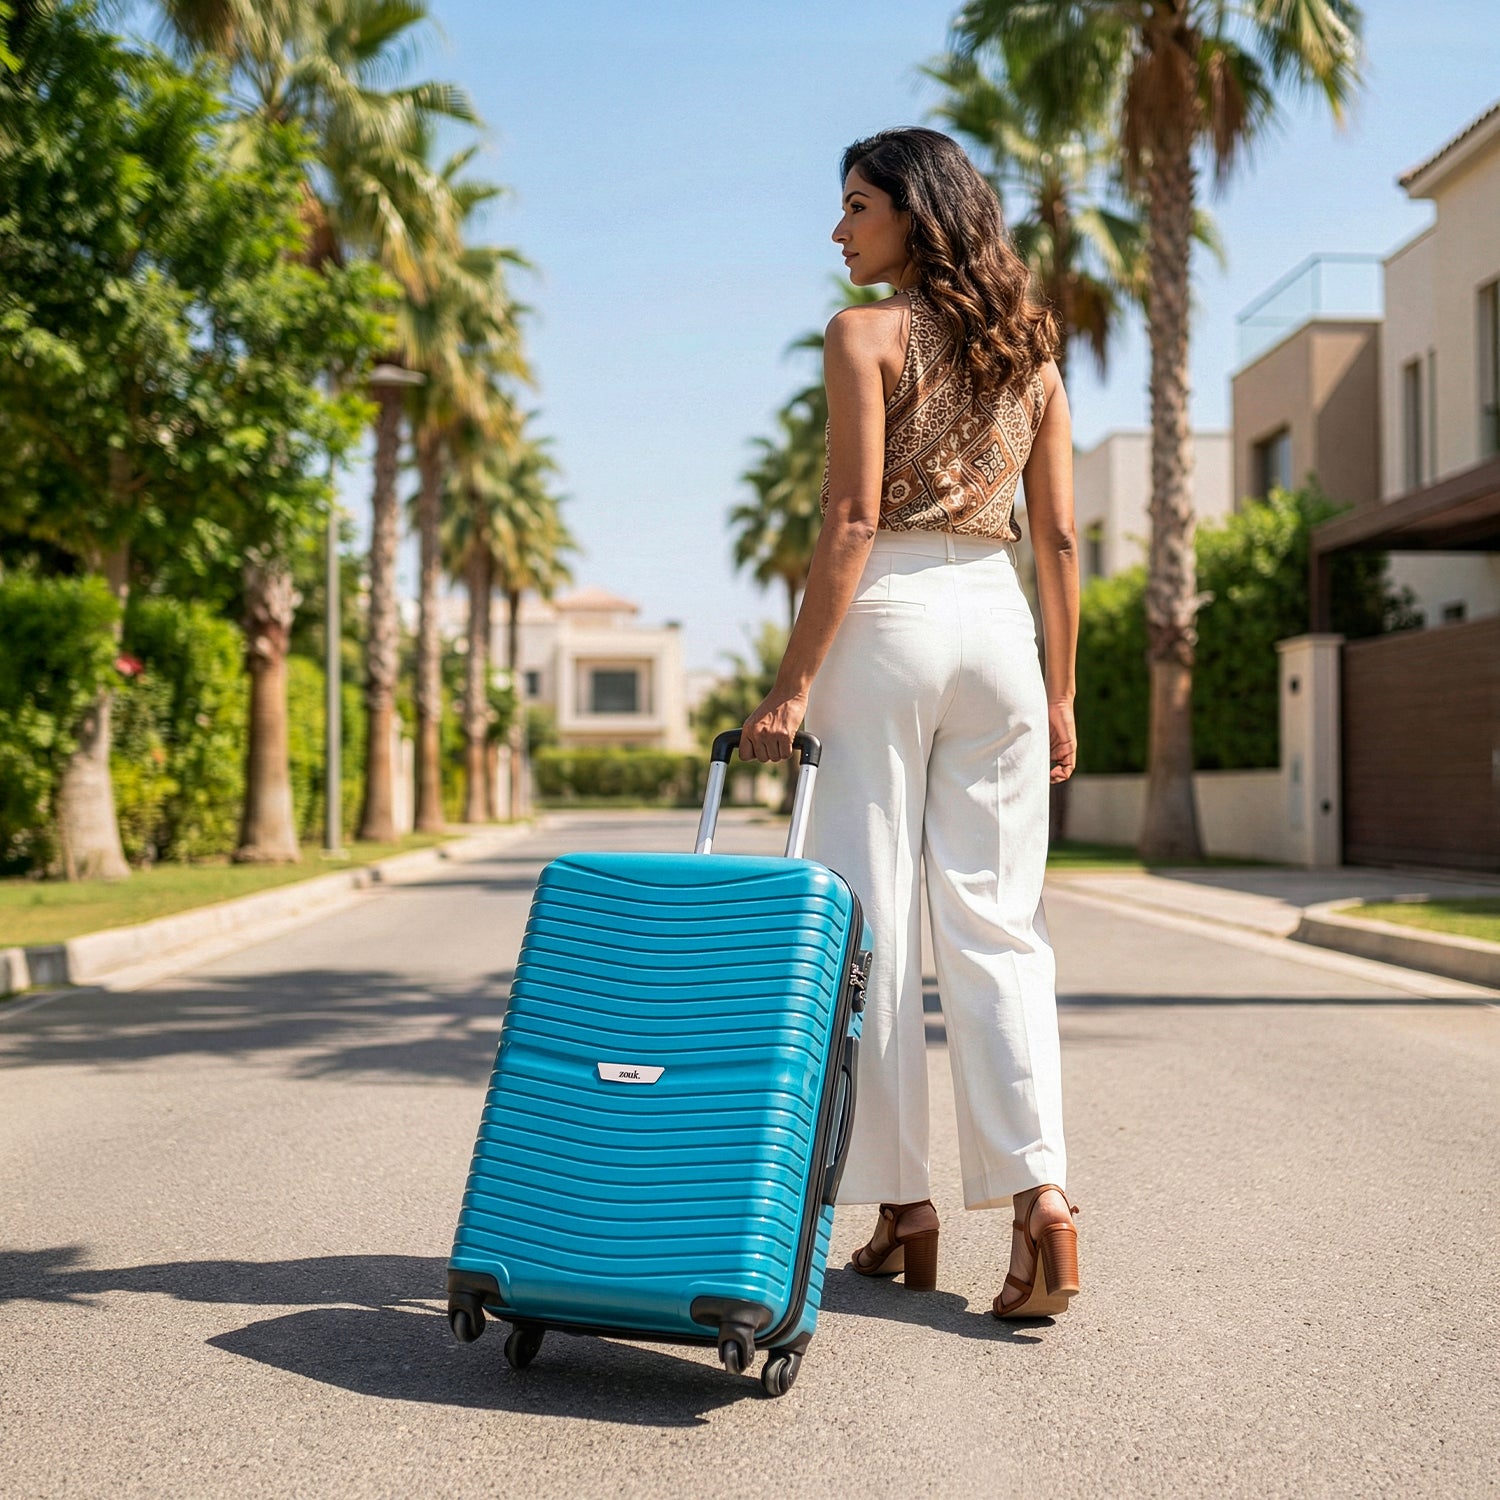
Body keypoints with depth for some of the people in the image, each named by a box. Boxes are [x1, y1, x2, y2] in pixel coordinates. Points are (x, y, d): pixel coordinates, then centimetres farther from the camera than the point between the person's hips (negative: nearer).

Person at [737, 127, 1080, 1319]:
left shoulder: (866, 335, -3)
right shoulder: (1028, 349, 14)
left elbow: (853, 521, -12)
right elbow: (1059, 536, 11)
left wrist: (794, 684, -11)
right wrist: (1060, 692, 15)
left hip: (891, 620, -5)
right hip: (998, 624, 5)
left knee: (870, 917, 3)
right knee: (997, 921, 5)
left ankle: (903, 1204, 7)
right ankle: (1040, 1190, -8)